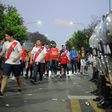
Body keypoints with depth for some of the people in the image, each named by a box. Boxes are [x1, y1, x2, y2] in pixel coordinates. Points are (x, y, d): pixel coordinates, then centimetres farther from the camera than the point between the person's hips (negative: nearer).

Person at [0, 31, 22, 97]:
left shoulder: (17, 43, -6)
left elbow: (20, 52, -11)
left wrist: (17, 57, -28)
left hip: (16, 63, -2)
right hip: (8, 62, 2)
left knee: (17, 77, 13)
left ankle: (19, 87, 37)